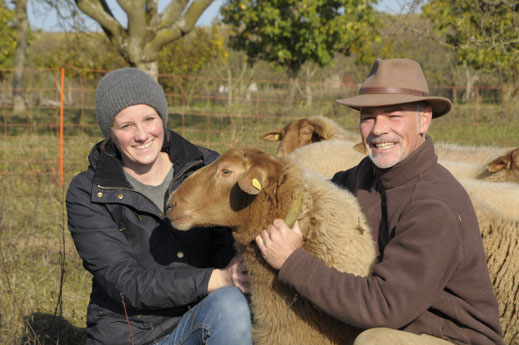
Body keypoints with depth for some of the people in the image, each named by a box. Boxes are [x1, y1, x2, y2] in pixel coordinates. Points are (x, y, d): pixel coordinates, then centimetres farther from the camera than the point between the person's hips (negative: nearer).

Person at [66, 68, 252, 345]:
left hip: (198, 322, 2)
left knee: (230, 303, -29)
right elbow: (125, 283, -17)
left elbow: (227, 244, -4)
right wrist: (215, 279, -28)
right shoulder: (86, 195, -8)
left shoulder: (207, 168, 0)